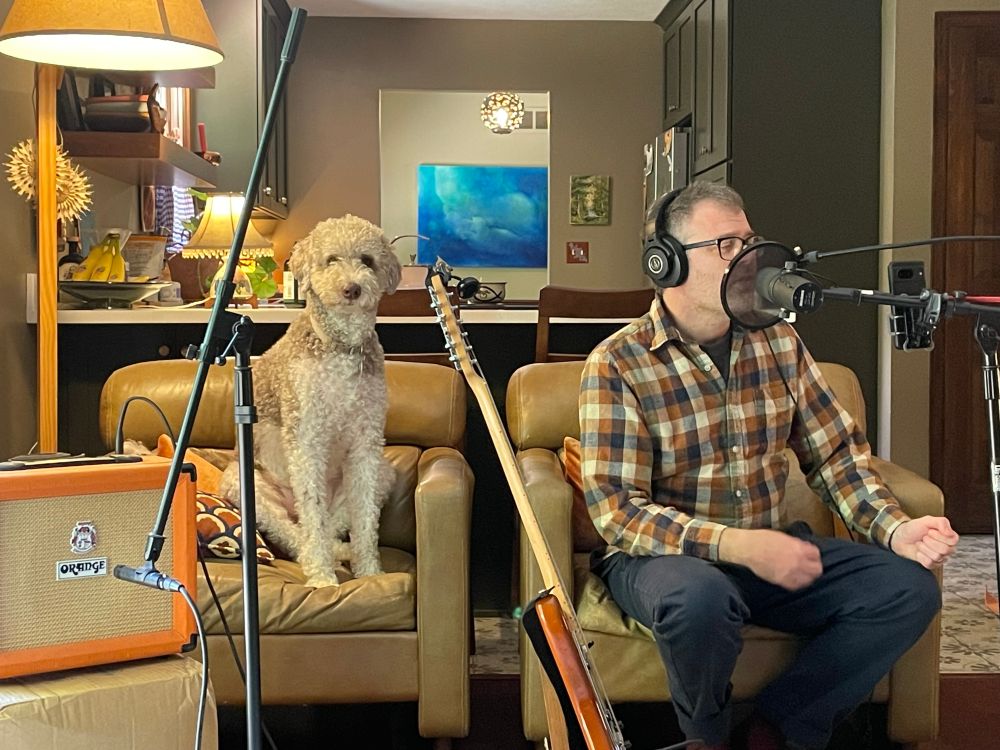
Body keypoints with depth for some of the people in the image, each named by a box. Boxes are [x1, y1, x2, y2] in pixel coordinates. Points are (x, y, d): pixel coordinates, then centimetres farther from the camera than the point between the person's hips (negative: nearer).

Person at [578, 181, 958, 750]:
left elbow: (836, 452, 7)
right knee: (702, 596, -39)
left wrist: (893, 528, -12)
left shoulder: (780, 342, 5)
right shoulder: (616, 366, -13)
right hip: (663, 555, -5)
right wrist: (737, 545, -30)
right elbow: (617, 509, -19)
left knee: (909, 588, -14)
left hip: (773, 549, 5)